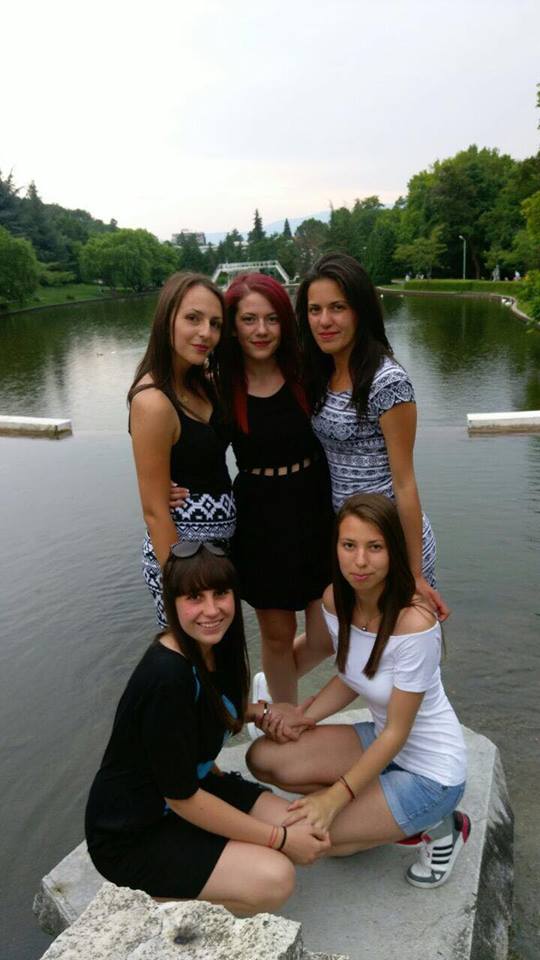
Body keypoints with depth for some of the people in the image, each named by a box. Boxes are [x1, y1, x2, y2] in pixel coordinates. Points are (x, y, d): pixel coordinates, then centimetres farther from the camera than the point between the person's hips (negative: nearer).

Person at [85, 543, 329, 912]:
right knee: (274, 881, -21)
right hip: (132, 837, -9)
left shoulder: (211, 648, -5)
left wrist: (263, 711, 0)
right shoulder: (167, 677, -31)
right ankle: (150, 896, 0)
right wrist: (278, 838, -17)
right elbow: (181, 797, -25)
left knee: (309, 836, -2)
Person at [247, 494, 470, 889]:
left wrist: (334, 798, -18)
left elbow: (397, 733, -22)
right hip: (383, 739, 7)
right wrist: (302, 717, -9)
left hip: (432, 771, -7)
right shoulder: (335, 599, -9)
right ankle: (396, 818, 9)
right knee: (264, 759, -5)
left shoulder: (413, 623, -31)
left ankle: (437, 826, 6)